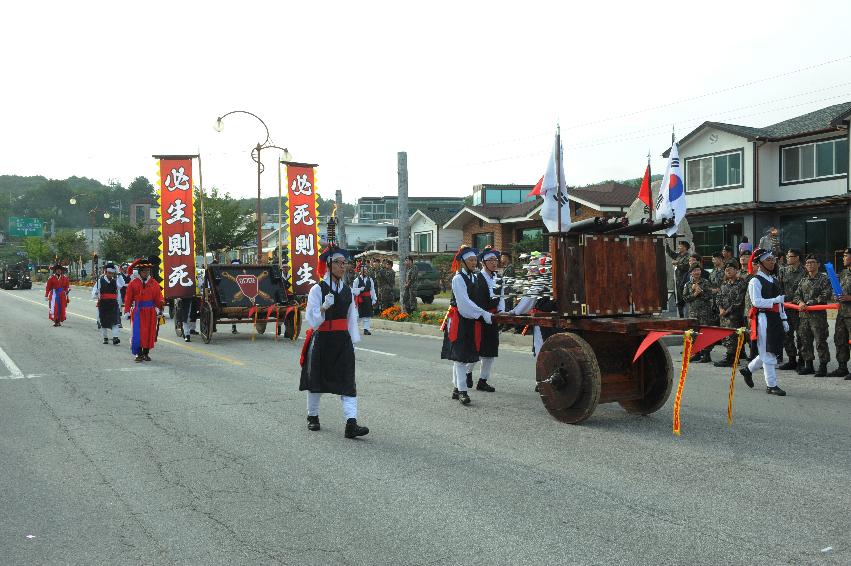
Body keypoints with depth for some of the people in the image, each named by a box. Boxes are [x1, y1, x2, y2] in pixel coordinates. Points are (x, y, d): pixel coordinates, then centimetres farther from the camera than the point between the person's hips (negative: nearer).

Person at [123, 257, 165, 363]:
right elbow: (128, 299, 2)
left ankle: (146, 353, 17)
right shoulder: (133, 283, 1)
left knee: (150, 332, 5)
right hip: (137, 311, -2)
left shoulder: (154, 283, 6)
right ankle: (139, 354, -4)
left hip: (150, 312, 2)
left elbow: (158, 298, 8)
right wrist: (127, 312, -1)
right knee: (138, 332, -8)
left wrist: (159, 308, 2)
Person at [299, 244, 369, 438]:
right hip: (322, 340, -3)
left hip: (343, 341, 3)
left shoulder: (347, 290, 8)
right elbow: (311, 320, -11)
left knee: (347, 381, -8)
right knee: (317, 379, 11)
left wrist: (353, 340, 8)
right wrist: (325, 306, -27)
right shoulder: (317, 289, -7)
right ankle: (312, 416, 32)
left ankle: (351, 423, -14)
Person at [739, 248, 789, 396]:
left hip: (775, 319, 8)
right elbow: (756, 301, -17)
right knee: (768, 352, -5)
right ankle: (771, 385, 1)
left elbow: (780, 302, 22)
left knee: (772, 351, 12)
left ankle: (748, 370, 31)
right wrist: (774, 300, -26)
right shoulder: (755, 281, -7)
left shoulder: (774, 280, 18)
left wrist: (784, 319, 17)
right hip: (763, 318, -8)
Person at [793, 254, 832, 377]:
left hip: (818, 315, -6)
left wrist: (810, 303, -15)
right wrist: (800, 302, -9)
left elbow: (826, 295, -11)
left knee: (820, 341, -4)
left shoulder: (824, 279, -1)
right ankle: (808, 365, 19)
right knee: (805, 341, 9)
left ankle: (823, 367, 2)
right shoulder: (803, 280, 16)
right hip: (804, 315, 6)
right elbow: (797, 294, 13)